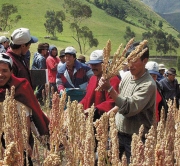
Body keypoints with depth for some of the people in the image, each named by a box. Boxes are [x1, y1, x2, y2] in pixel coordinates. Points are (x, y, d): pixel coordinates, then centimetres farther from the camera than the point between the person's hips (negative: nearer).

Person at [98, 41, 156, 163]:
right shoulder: (128, 75, 2)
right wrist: (111, 112, 8)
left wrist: (109, 89, -31)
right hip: (118, 131, 7)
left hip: (135, 137, -7)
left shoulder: (148, 85, -21)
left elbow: (129, 108, -28)